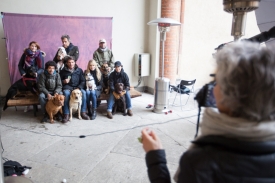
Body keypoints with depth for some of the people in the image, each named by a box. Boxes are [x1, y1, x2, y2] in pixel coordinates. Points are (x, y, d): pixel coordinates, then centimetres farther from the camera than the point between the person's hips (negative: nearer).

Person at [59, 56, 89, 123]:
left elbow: (83, 81, 8)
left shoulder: (79, 70, 11)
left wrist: (79, 88, -9)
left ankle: (83, 112, -22)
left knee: (83, 92, -31)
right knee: (66, 93, -36)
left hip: (77, 87, 1)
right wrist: (63, 81, -12)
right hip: (67, 88, -1)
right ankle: (66, 115, -33)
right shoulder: (63, 71, 8)